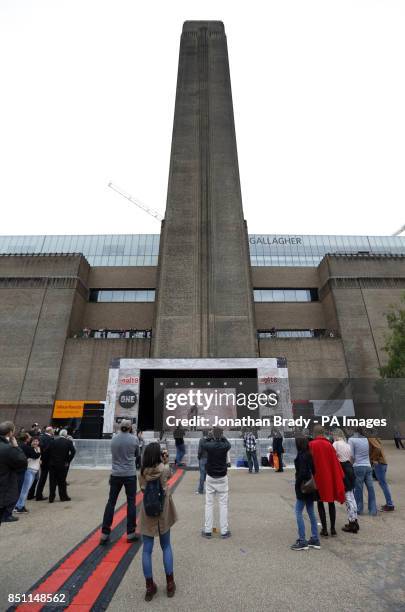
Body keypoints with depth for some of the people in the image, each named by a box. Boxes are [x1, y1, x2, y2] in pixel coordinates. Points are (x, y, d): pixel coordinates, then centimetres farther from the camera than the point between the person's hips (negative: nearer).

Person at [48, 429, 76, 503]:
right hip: (63, 464, -2)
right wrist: (68, 461, -6)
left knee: (52, 481, 13)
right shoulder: (68, 442, -7)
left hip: (52, 464, 2)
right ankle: (63, 497, 21)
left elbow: (48, 452, -4)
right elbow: (73, 452, -16)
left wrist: (50, 461, 6)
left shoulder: (53, 441, 0)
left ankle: (51, 498, 17)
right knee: (62, 481, 11)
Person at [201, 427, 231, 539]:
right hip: (222, 478, 0)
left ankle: (207, 530, 15)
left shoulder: (209, 446, -13)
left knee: (209, 504, 10)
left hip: (210, 478, 0)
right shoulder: (225, 446, -13)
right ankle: (224, 531, 14)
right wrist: (221, 437, 22)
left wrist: (212, 438, 18)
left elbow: (203, 443, 10)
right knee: (223, 504, 9)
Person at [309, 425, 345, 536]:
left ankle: (324, 529, 10)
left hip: (318, 478, -2)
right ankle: (333, 528, 20)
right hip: (330, 478, 3)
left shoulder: (311, 445, -11)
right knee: (331, 503, 16)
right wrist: (340, 476, 10)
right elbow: (335, 462, -2)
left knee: (320, 503, 9)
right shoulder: (329, 444, -5)